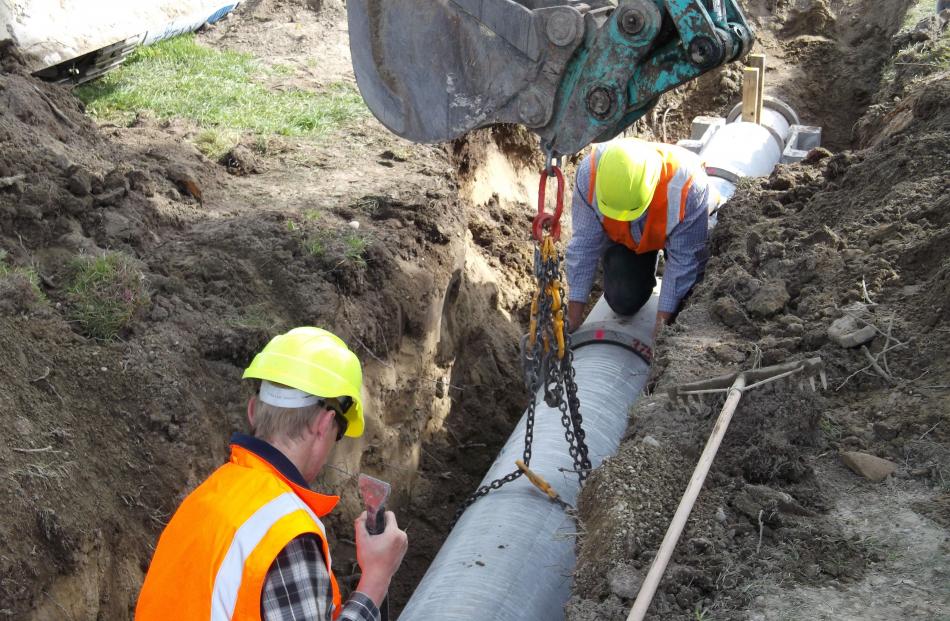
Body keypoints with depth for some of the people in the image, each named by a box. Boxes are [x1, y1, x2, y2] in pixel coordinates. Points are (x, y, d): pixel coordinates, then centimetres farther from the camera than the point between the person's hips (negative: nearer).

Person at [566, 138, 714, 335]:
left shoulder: (687, 183, -43)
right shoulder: (590, 172, -37)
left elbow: (683, 258, -31)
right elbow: (584, 244, -27)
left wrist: (662, 322, -29)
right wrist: (574, 317, -25)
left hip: (676, 231, -1)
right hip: (622, 237, 1)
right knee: (623, 302, -13)